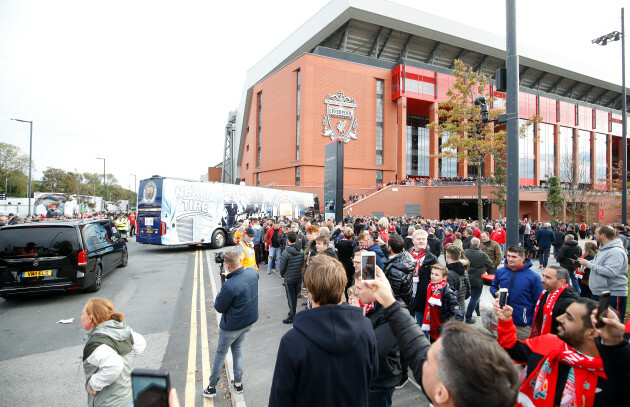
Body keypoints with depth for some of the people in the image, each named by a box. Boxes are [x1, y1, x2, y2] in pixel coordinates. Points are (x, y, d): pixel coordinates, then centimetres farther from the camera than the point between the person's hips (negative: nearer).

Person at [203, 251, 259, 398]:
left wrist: (221, 291, -5)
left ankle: (212, 387, 34)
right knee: (237, 348, 26)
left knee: (220, 353, 16)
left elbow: (219, 307, -19)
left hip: (232, 326, -6)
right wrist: (232, 276, 8)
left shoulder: (229, 285, -35)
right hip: (249, 320, 6)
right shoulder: (252, 272, -15)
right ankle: (238, 383, 35)